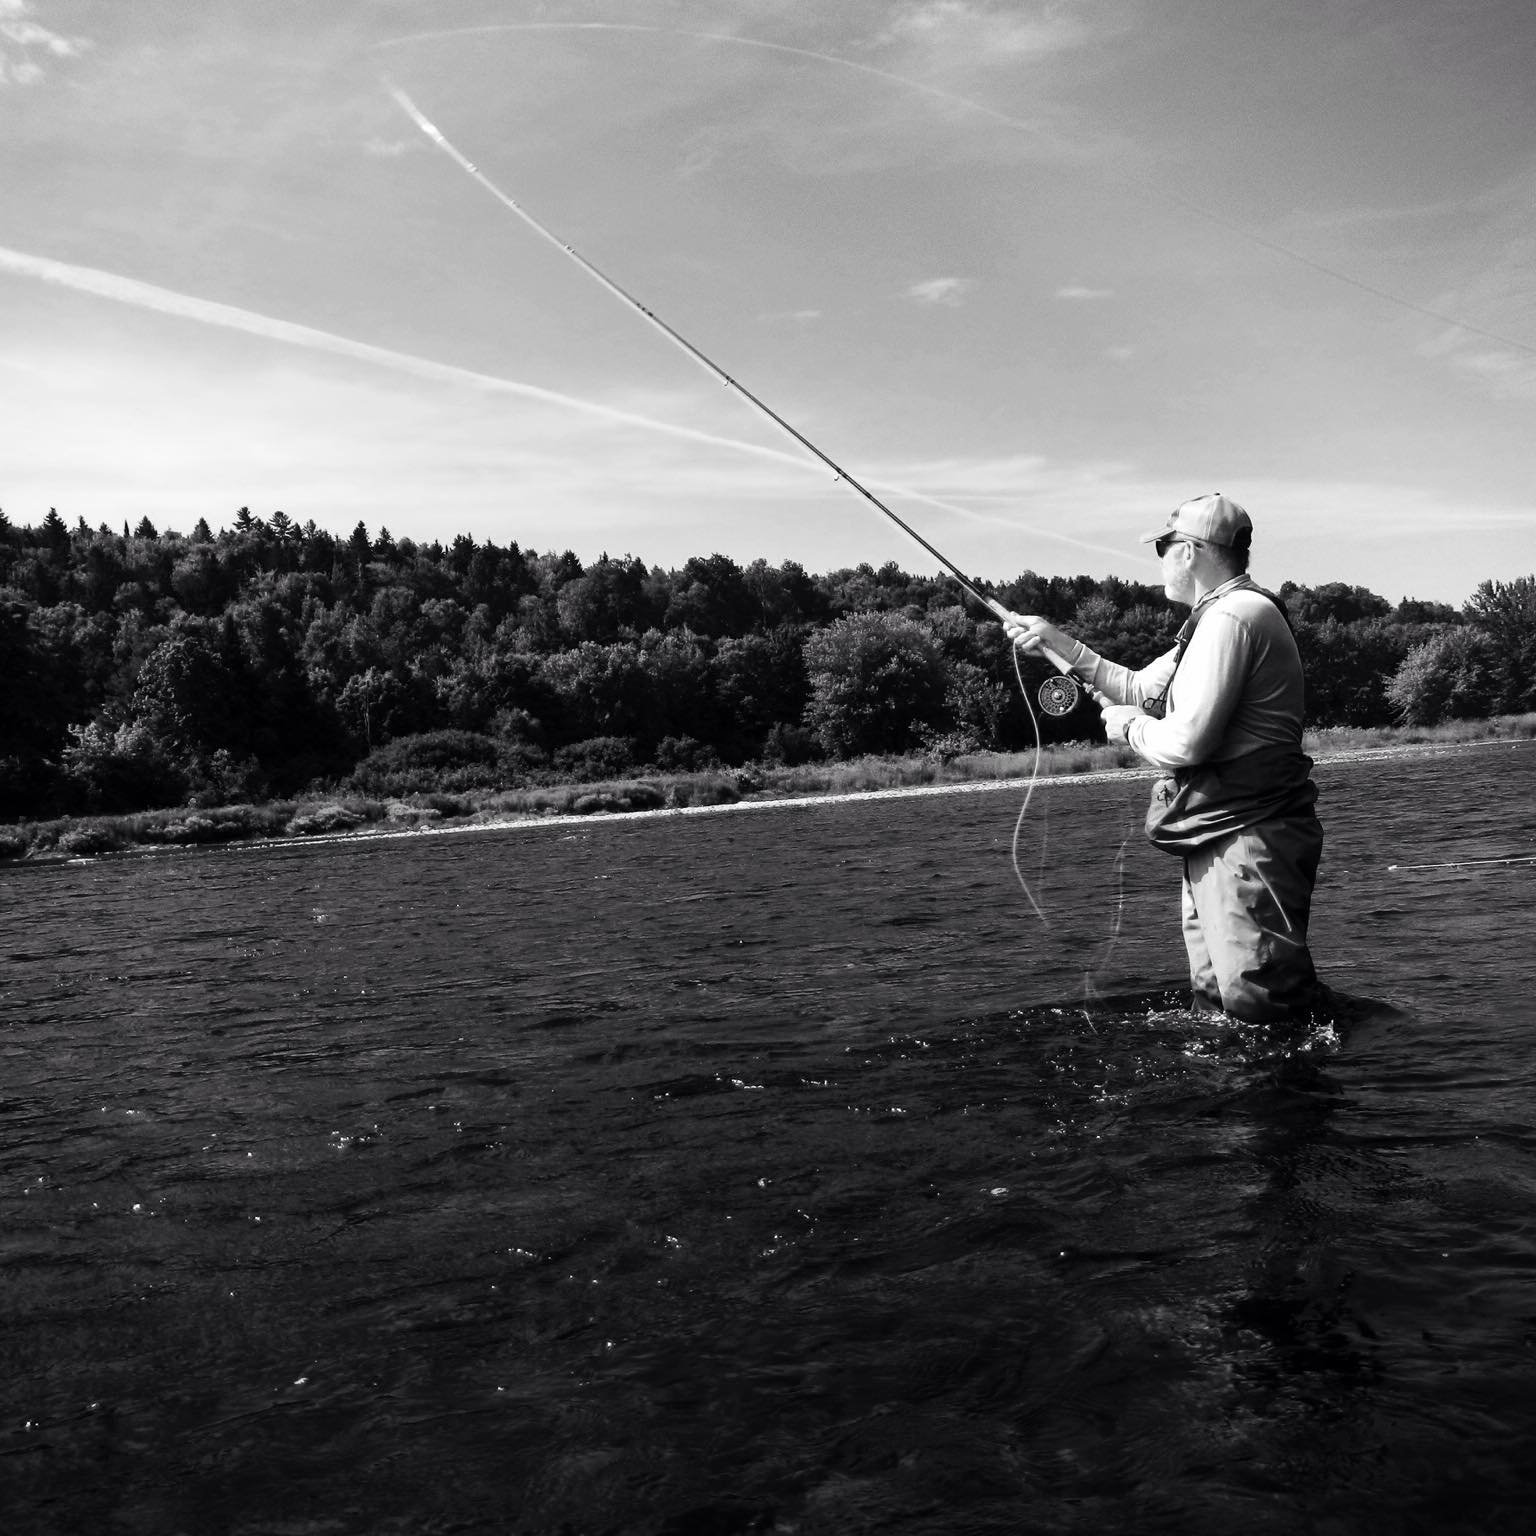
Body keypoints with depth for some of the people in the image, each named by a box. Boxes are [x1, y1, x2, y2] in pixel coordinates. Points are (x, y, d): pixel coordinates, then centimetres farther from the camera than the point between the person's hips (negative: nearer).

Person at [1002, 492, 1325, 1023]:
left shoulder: (1233, 616, -16)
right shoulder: (1215, 619, 20)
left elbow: (1186, 741, -22)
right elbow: (1140, 690, 24)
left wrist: (1128, 726, -2)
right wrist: (1058, 641, 19)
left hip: (1247, 839, -11)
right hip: (1217, 841, 11)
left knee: (1257, 1002, -13)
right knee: (1214, 1000, 14)